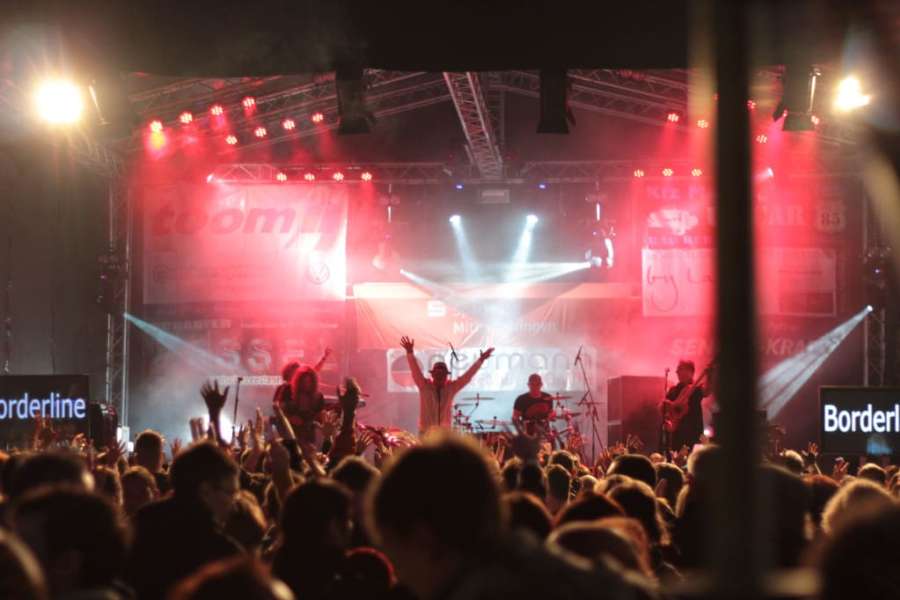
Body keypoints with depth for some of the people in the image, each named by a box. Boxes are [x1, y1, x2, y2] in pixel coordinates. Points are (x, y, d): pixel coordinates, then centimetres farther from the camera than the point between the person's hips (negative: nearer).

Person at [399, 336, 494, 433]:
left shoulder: (451, 387, 2)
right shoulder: (424, 386, -4)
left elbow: (467, 376, 0)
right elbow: (415, 371, -16)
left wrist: (481, 360, -7)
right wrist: (410, 352, -31)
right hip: (426, 432, -2)